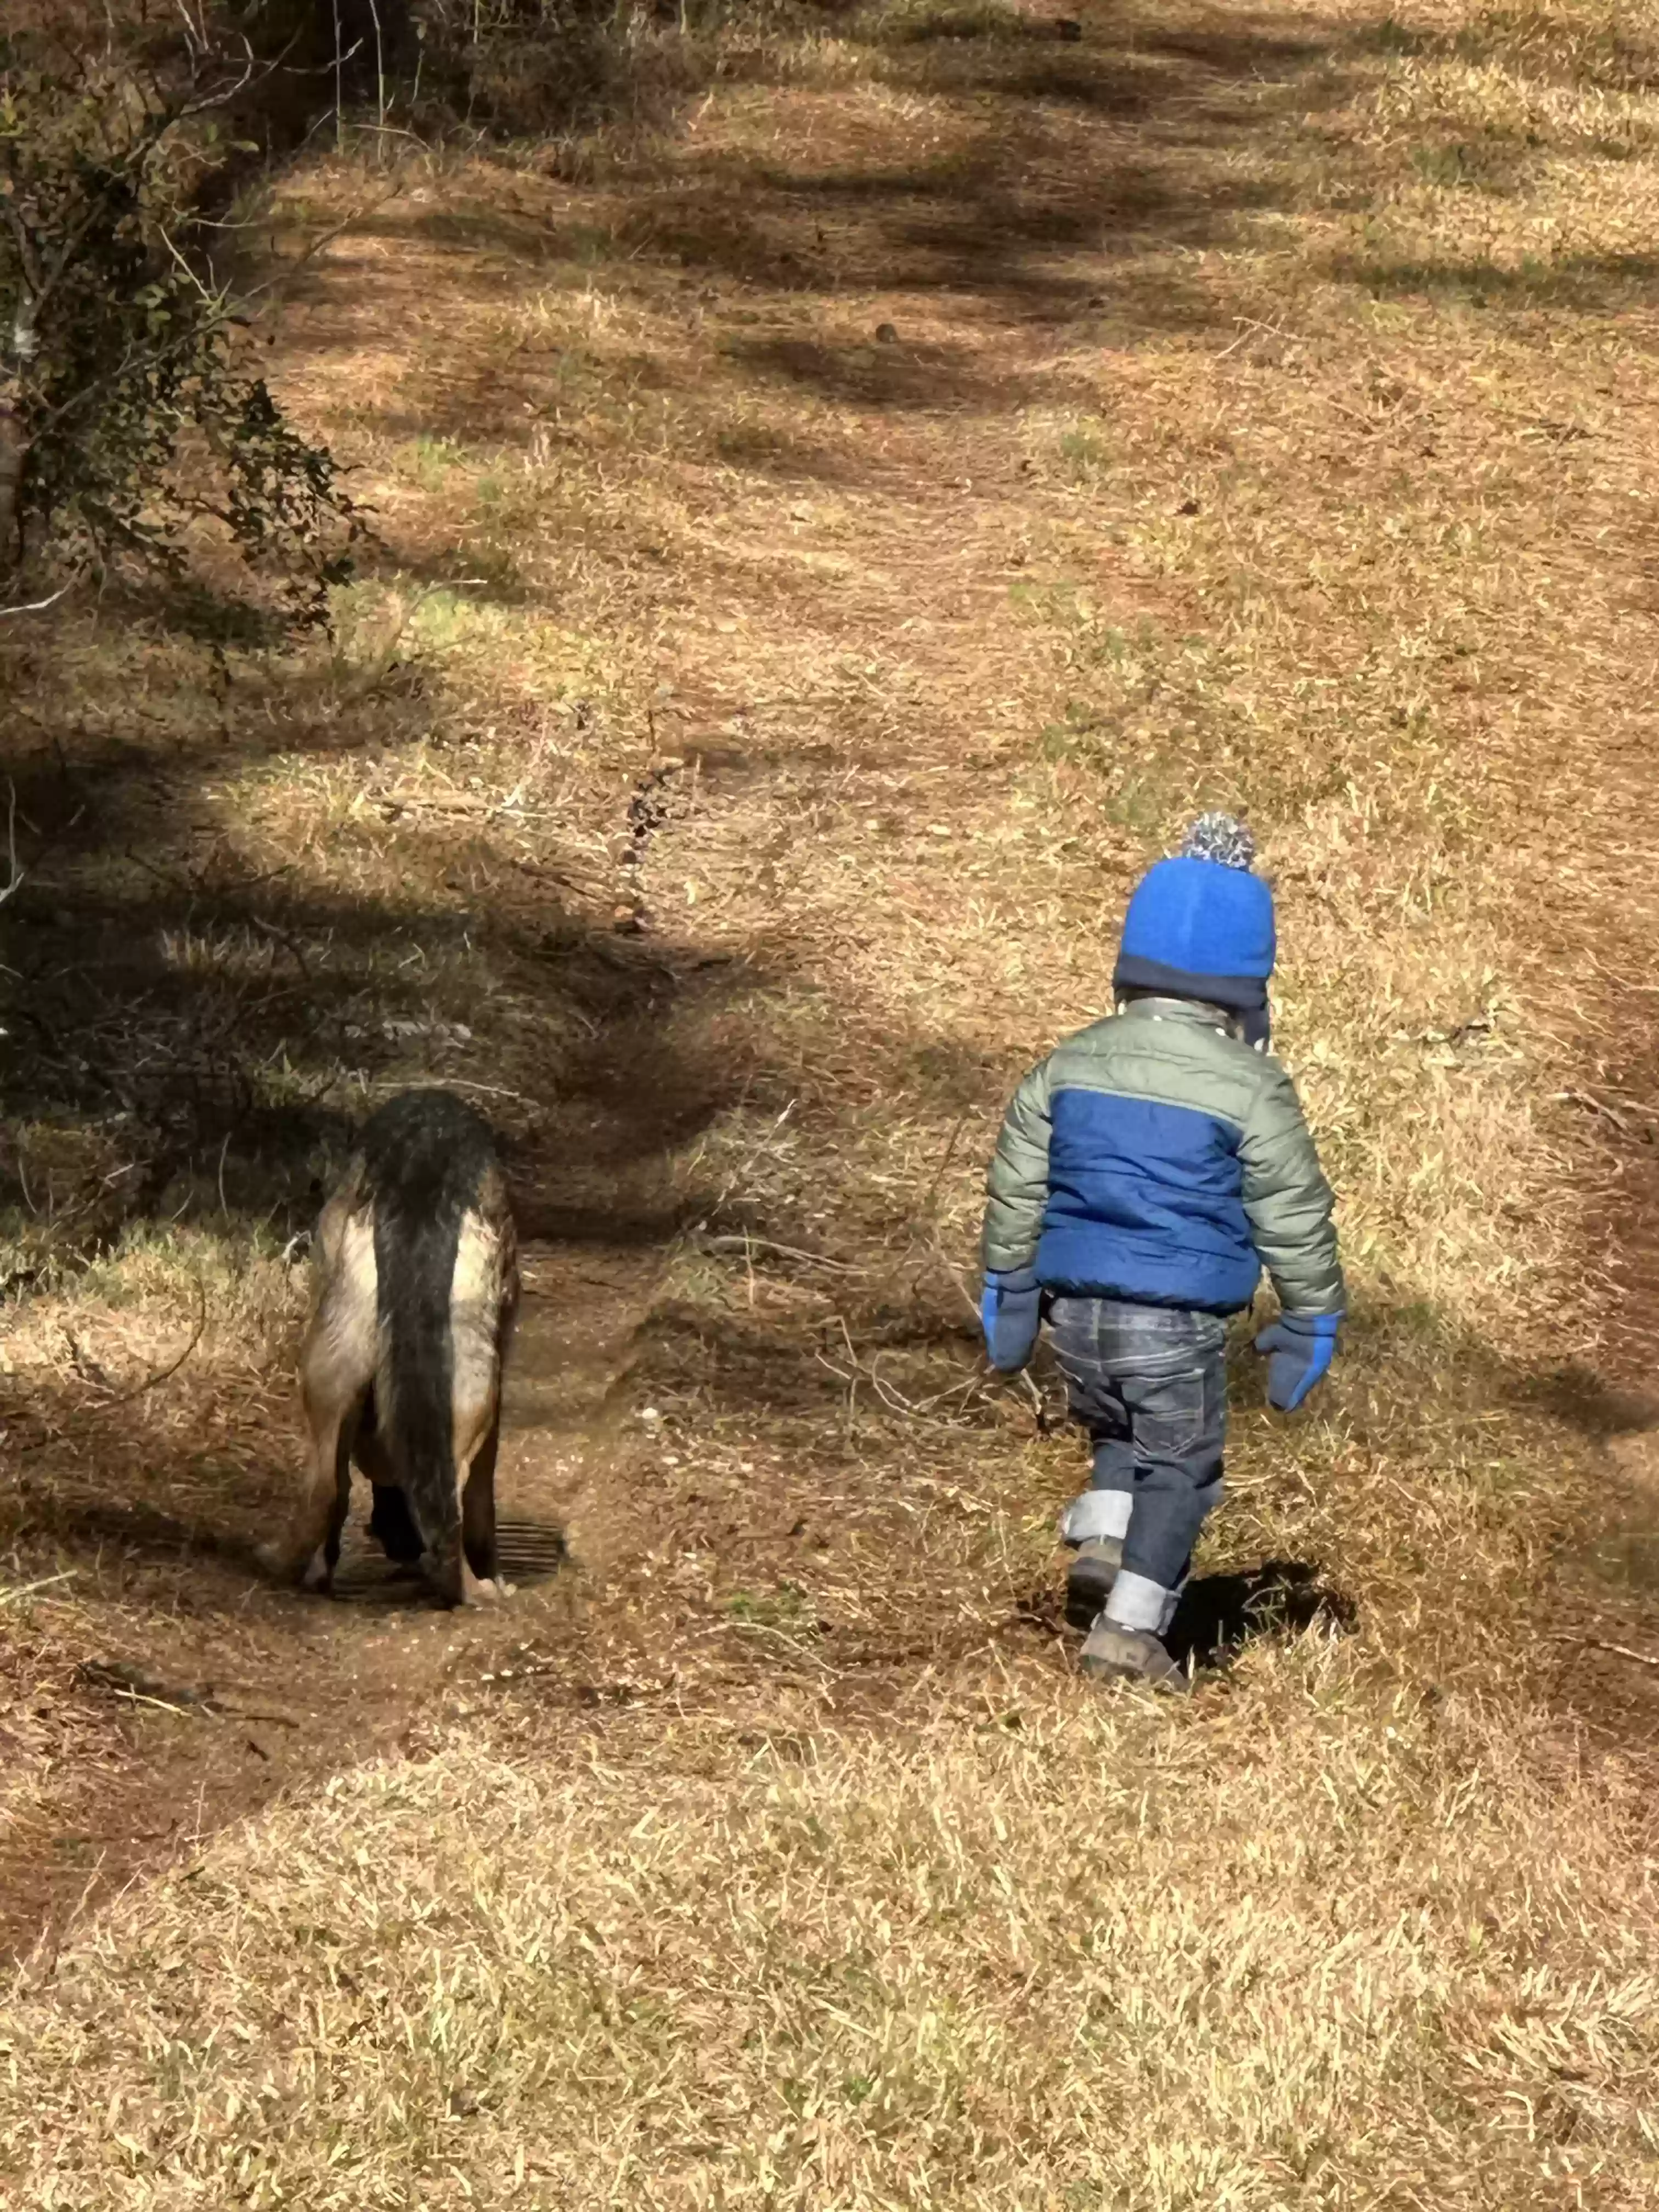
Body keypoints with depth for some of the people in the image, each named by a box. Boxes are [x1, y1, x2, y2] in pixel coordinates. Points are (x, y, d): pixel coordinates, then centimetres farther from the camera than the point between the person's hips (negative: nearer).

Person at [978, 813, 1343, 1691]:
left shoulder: (1070, 1066, 2)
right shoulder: (1249, 1092, -10)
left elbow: (1015, 1186, 9)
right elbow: (1295, 1218, -3)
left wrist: (1006, 1291, 21)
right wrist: (1311, 1323, 8)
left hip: (1078, 1311, 4)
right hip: (1178, 1323, -4)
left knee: (1118, 1435, 26)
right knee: (1180, 1467, 9)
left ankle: (1099, 1541, 3)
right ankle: (1131, 1624, 3)